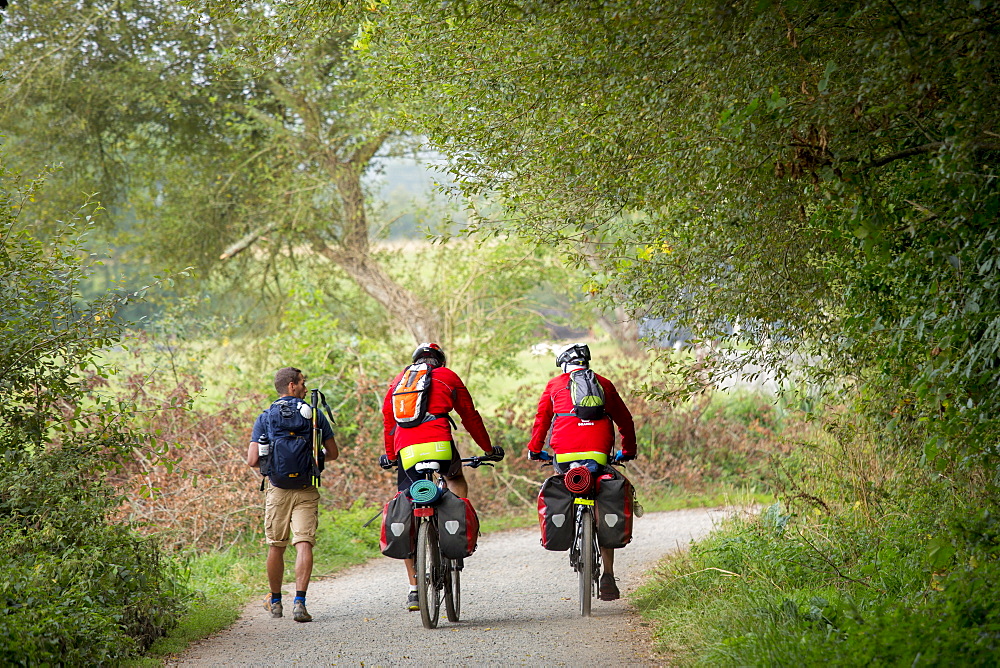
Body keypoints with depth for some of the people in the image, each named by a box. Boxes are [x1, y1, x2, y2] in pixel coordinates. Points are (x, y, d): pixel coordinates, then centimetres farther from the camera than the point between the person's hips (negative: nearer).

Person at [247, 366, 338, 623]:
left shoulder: (265, 419, 1)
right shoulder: (315, 415, 2)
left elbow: (252, 460, -5)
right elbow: (333, 453, 7)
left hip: (278, 489, 1)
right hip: (307, 490, -1)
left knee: (276, 546, 13)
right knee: (304, 544, -6)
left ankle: (275, 601, 25)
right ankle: (299, 602, -18)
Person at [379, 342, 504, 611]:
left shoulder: (399, 380, 25)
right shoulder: (448, 377, 18)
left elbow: (388, 419, 26)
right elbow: (470, 416, 22)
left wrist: (390, 455, 37)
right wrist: (488, 449, 32)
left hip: (405, 451, 2)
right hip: (438, 445, -2)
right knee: (456, 478, 32)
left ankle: (414, 588, 6)